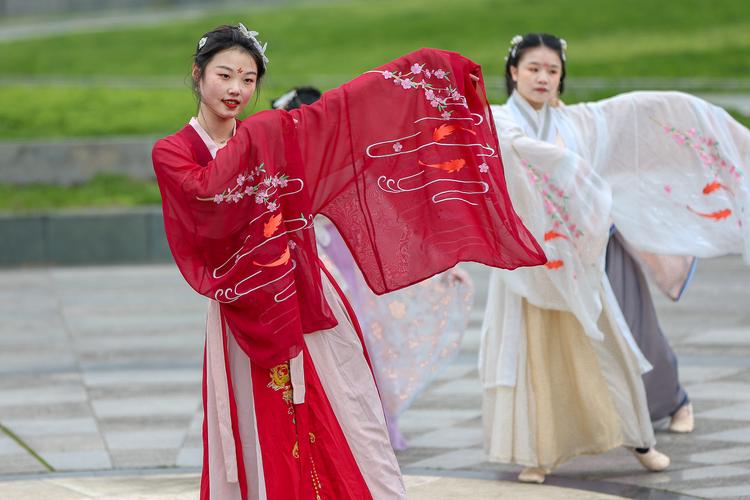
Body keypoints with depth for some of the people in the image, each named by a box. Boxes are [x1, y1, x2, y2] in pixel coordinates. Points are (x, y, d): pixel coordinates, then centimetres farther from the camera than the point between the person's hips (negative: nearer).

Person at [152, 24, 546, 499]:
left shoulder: (278, 133, 10)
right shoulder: (172, 153, 0)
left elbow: (352, 104, 5)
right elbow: (207, 197, -20)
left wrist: (426, 65, 1)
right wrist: (250, 143, -16)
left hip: (309, 302, 3)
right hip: (246, 319, -3)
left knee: (349, 435, 0)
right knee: (263, 444, 0)